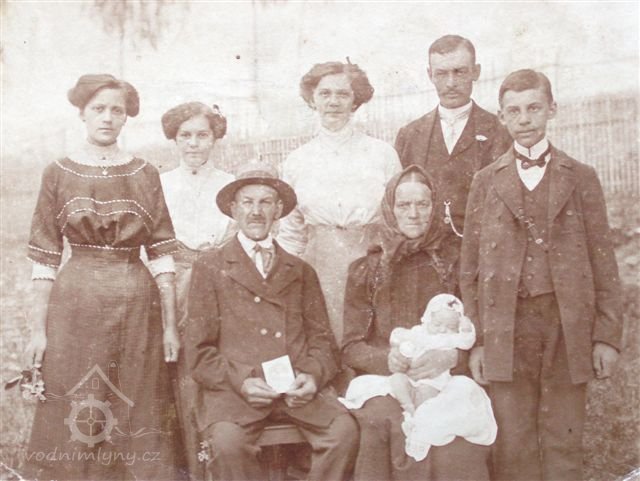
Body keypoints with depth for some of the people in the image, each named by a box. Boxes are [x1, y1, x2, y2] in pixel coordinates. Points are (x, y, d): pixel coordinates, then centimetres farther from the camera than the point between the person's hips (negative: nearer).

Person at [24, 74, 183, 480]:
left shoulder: (146, 175, 4)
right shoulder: (58, 174, 3)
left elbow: (161, 254, 3)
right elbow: (45, 259, 1)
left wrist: (170, 325, -2)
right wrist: (39, 329, -5)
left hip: (137, 307, 1)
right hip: (75, 306, -1)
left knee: (137, 420, 8)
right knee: (74, 421, 5)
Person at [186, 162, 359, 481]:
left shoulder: (301, 271, 22)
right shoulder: (209, 267, 13)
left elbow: (321, 338, 16)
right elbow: (200, 348, 6)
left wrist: (312, 375, -5)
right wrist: (240, 381, -11)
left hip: (297, 388, 2)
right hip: (234, 387, -2)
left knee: (345, 431, -26)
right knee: (227, 441, -33)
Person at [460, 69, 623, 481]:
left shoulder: (581, 178, 7)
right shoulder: (486, 182, 8)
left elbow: (603, 261, 4)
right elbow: (471, 267, 6)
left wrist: (608, 335, -2)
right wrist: (475, 340, 1)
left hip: (567, 326, 0)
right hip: (506, 329, 0)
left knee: (563, 446, 6)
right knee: (514, 447, 4)